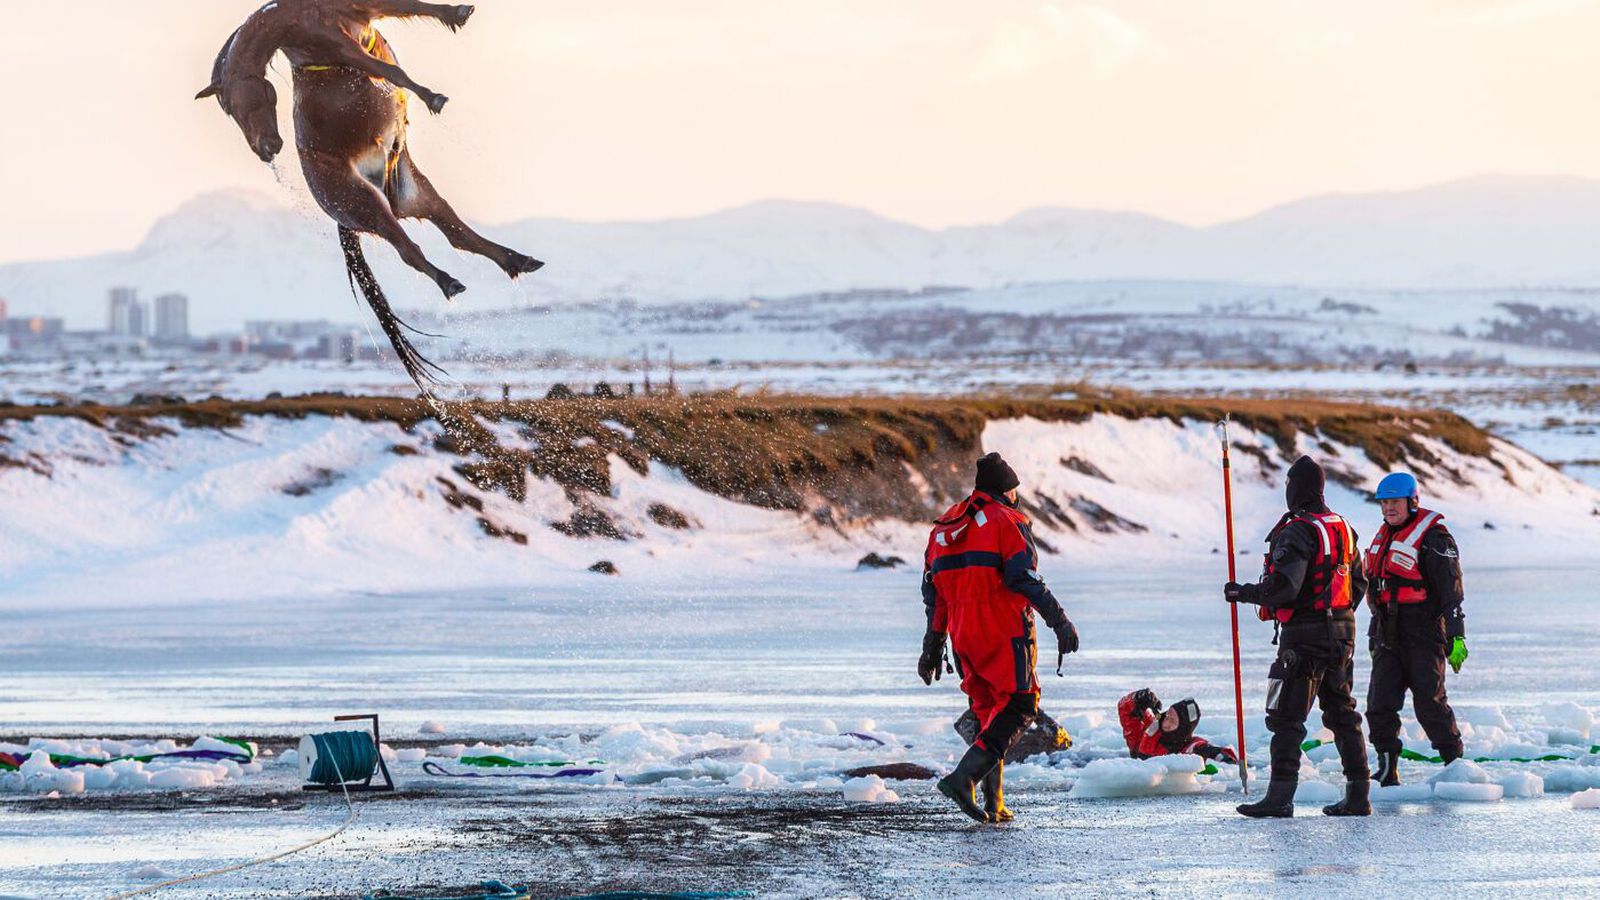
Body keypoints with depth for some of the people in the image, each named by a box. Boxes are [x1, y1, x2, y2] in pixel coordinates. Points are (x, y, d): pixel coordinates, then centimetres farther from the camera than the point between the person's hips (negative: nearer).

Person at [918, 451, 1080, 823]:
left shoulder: (945, 525, 18)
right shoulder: (1007, 520, -4)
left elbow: (932, 591, 19)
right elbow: (1024, 578, -15)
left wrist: (933, 647, 24)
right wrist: (1059, 620, -12)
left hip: (962, 635, 7)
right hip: (1004, 631, -7)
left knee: (987, 709, 15)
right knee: (1018, 705, -3)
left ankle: (994, 804, 7)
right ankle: (965, 776, -22)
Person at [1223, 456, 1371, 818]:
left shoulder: (1297, 532, -16)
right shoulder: (1343, 527, 11)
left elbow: (1284, 587, -23)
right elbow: (1359, 583, 17)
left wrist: (1243, 593, -10)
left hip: (1304, 636, -8)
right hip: (1343, 632, 8)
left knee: (1286, 716, -5)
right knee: (1342, 713, 14)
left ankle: (1280, 796, -9)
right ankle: (1358, 794, 13)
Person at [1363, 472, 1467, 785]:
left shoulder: (1432, 536, -8)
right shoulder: (1383, 536, 17)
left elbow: (1451, 588, -12)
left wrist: (1456, 635, -16)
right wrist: (1374, 635, 25)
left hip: (1424, 631, -7)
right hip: (1389, 636, 7)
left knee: (1430, 701, -5)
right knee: (1380, 702, -2)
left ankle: (1455, 763, 9)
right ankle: (1387, 770, 2)